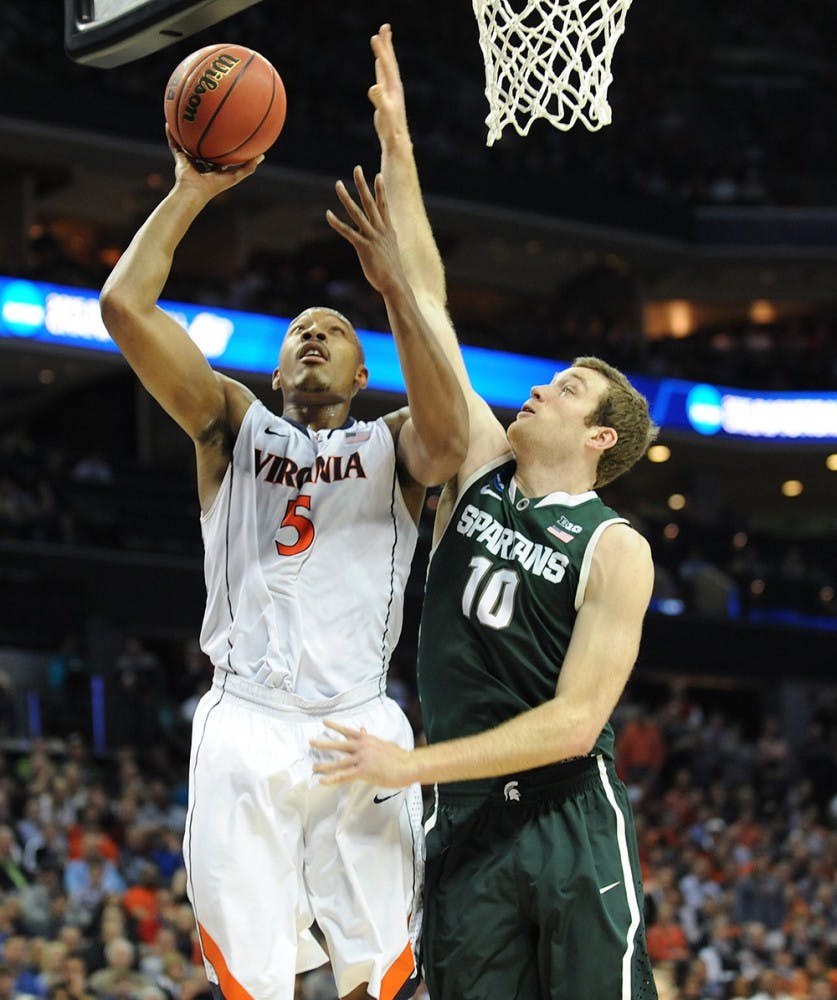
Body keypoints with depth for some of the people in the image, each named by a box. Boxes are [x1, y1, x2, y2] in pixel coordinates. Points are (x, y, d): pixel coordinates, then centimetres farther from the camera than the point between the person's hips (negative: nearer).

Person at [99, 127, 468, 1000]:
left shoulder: (388, 446, 12)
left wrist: (393, 286, -19)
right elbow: (125, 305, 3)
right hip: (245, 726, 0)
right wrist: (189, 193, 1)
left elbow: (448, 443, -14)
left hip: (360, 730, 0)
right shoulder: (235, 425, 15)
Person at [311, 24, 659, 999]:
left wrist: (415, 764, -20)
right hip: (465, 823, 4)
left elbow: (575, 721, -15)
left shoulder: (616, 551, -7)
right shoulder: (481, 468, 8)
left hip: (570, 818, -4)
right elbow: (426, 303, 7)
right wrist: (396, 145, 4)